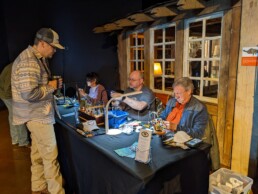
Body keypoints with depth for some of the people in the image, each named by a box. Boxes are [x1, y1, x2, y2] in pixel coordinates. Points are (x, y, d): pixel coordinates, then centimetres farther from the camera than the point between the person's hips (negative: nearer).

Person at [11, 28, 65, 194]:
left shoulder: (37, 58, 12)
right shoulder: (28, 62, -21)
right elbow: (29, 94, -28)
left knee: (38, 154, 18)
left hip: (38, 114, 10)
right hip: (37, 115, -10)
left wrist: (51, 85, 5)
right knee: (50, 156, 0)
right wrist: (51, 87, -15)